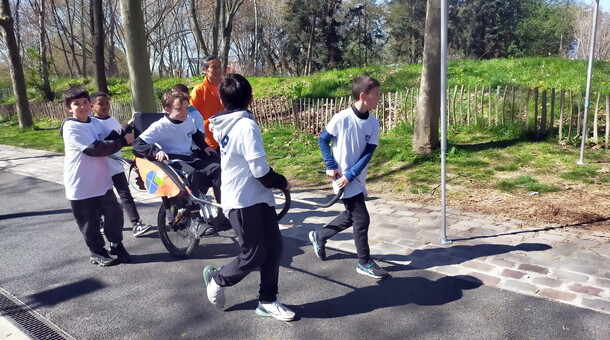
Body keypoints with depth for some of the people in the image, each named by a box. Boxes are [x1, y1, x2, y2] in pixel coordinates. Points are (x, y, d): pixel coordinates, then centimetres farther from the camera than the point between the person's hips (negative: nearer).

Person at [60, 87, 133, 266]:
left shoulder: (96, 123, 9)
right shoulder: (71, 127, -15)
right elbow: (95, 148, -23)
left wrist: (122, 135, -5)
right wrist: (122, 141, -21)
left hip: (102, 181, 6)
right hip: (81, 185, -6)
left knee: (114, 213, 6)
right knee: (89, 222, 6)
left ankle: (116, 244, 26)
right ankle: (97, 252, 24)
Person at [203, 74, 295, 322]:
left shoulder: (223, 126, 8)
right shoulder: (247, 126, -18)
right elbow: (260, 170, -21)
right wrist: (282, 183, -5)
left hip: (257, 199, 9)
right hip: (244, 201, -9)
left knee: (273, 248, 10)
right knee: (254, 255, 4)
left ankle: (267, 301, 20)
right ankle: (217, 278, 28)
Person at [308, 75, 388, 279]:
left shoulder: (373, 123, -3)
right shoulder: (342, 119, -18)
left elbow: (368, 153, -5)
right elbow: (322, 140, -6)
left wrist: (351, 175, -15)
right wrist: (330, 166, -11)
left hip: (357, 178, 7)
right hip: (342, 177, -7)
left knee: (350, 216, 20)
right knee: (361, 219, -3)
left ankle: (319, 237, 40)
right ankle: (364, 262, 15)